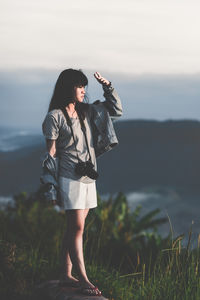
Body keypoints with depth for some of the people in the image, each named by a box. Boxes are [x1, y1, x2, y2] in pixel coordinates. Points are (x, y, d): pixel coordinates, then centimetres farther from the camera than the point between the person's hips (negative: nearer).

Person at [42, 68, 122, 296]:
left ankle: (66, 275, 16)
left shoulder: (87, 112, 13)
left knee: (73, 228, 10)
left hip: (88, 178, 7)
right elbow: (51, 154, -6)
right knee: (77, 227, -8)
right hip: (70, 178, -7)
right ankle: (83, 279, -7)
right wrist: (53, 188, -8)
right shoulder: (55, 117, -6)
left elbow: (116, 110, 22)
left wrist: (108, 87, 8)